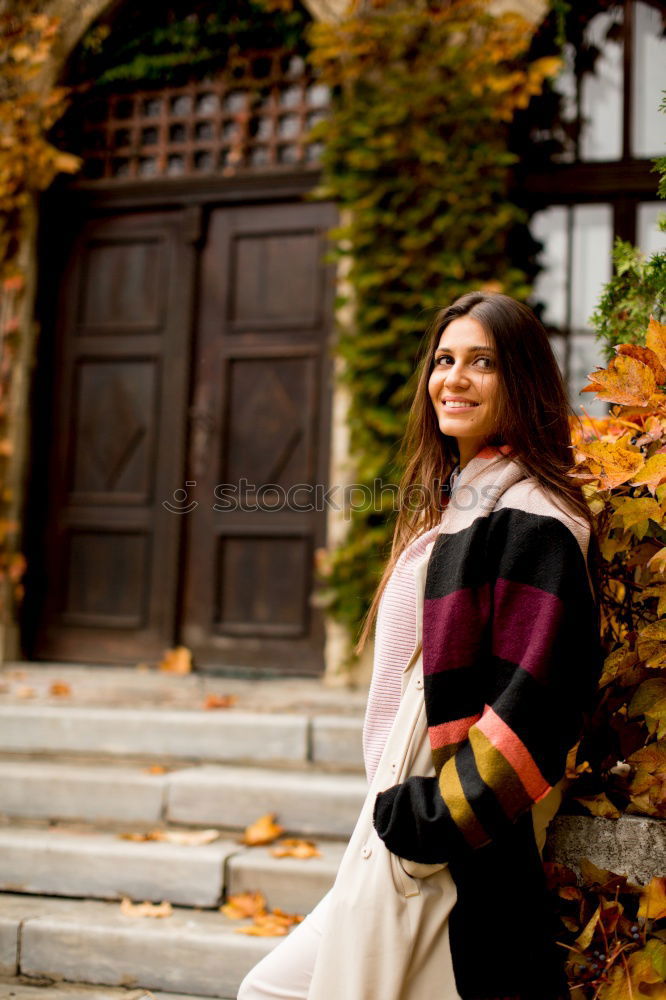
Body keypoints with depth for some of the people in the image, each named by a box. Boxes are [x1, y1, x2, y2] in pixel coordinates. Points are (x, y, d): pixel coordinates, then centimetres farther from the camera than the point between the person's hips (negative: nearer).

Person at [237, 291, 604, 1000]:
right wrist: (395, 805, 16)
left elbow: (532, 701, -22)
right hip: (402, 841, 9)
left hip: (459, 870, -9)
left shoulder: (531, 517, -15)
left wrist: (432, 819, -19)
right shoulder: (456, 503, 15)